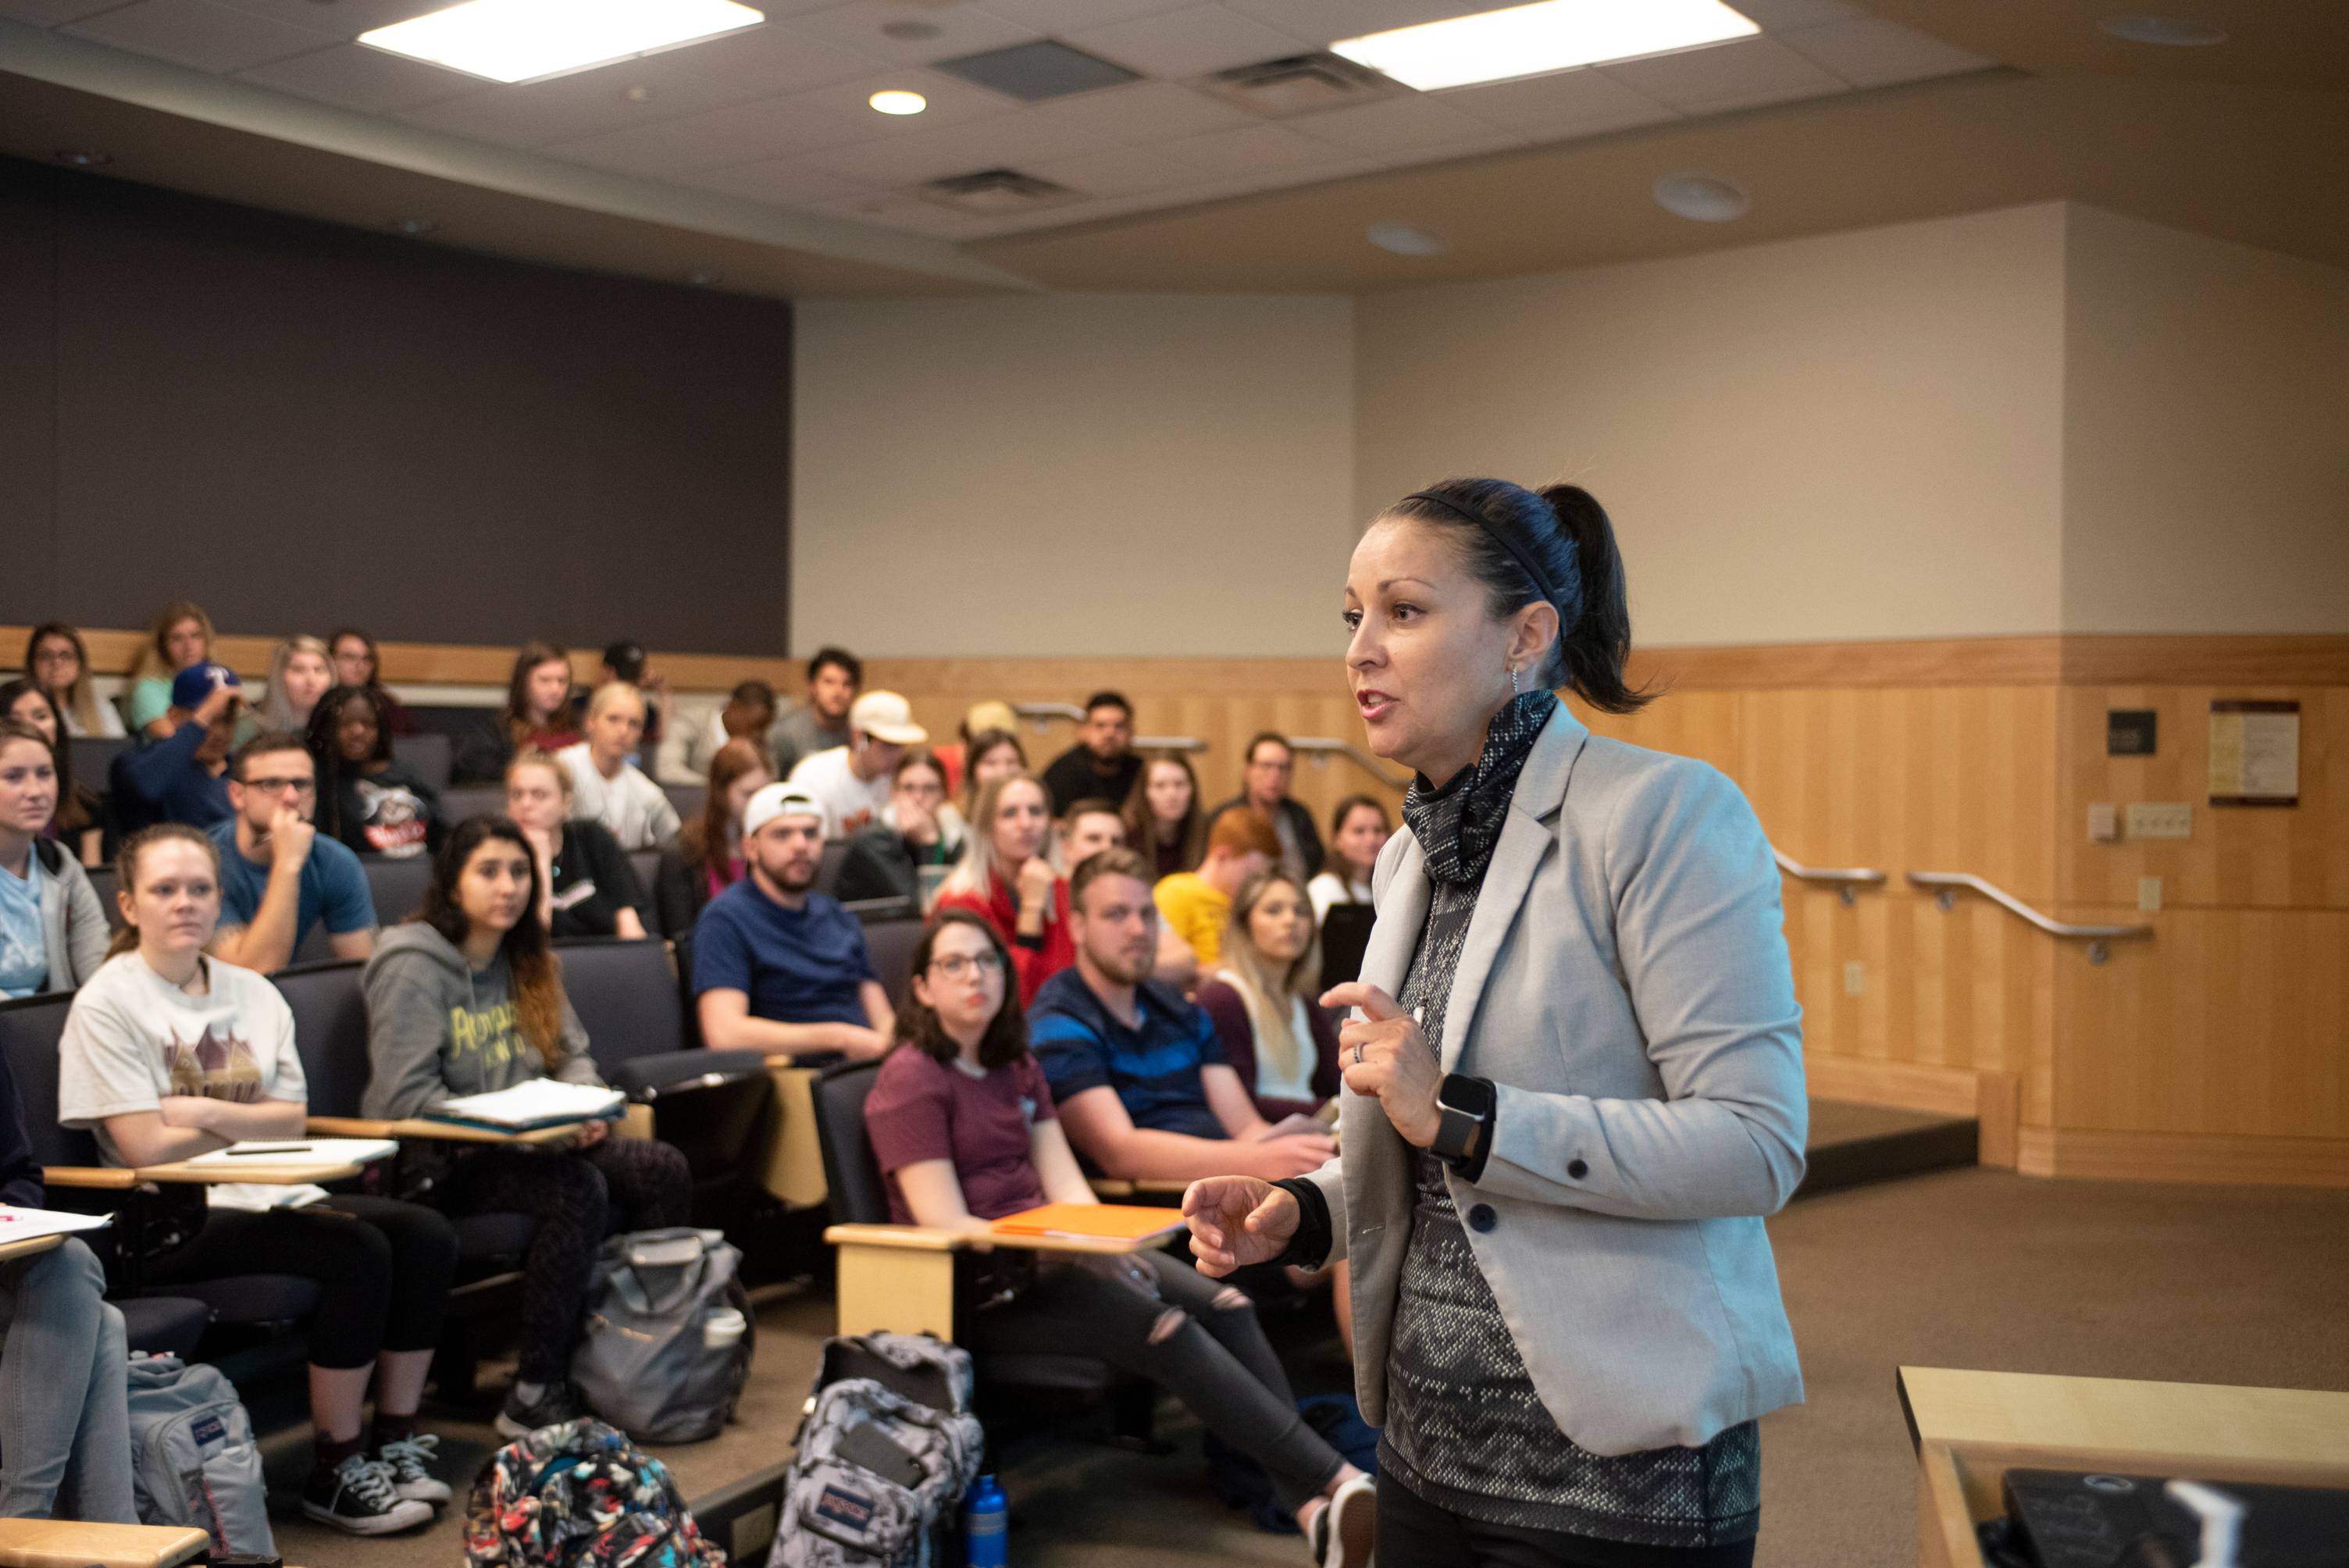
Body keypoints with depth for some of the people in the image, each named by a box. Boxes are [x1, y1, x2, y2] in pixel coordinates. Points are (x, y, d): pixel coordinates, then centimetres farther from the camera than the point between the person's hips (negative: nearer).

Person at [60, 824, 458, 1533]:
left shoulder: (252, 993, 14)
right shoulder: (106, 1003, -5)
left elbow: (294, 1120, 7)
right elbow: (146, 1145, -12)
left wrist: (210, 1111, -10)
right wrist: (255, 1123, -2)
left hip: (270, 1194, 7)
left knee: (426, 1235, -15)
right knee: (359, 1252, -28)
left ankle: (396, 1442, -4)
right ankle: (336, 1473, -15)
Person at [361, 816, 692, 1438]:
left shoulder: (527, 962, 15)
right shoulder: (414, 967, -10)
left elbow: (572, 1054, 17)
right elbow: (405, 1098, -17)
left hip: (525, 1141, 8)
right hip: (437, 1161, -8)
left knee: (663, 1171, -14)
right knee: (579, 1190, -33)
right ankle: (534, 1396, -26)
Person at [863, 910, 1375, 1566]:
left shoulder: (1016, 1067, 18)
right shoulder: (910, 1079, -6)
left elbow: (1066, 1186, 11)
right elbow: (944, 1225, -14)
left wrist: (1108, 1244, -10)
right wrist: (1074, 1254, -22)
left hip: (1044, 1255, 8)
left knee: (1226, 1305, -17)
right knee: (1166, 1328, -28)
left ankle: (1315, 1511, -30)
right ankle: (1340, 1482, -29)